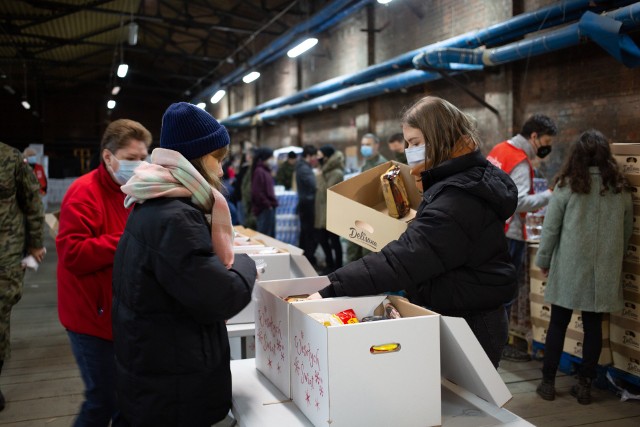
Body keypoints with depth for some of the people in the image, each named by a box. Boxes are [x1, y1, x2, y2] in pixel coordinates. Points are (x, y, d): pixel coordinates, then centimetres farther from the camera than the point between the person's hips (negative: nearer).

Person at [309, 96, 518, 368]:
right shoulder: (475, 177, 8)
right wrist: (429, 188, 9)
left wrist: (331, 289, -37)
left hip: (467, 325, -10)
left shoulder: (457, 198, -25)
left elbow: (401, 261, -35)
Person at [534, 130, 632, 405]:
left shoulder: (567, 186, -8)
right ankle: (584, 386, 17)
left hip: (569, 268, -2)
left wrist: (544, 261, 7)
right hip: (604, 272, 3)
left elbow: (551, 227, -5)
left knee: (558, 324, 8)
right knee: (593, 326, 10)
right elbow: (627, 232, 10)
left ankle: (548, 383, 15)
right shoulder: (620, 189, 2)